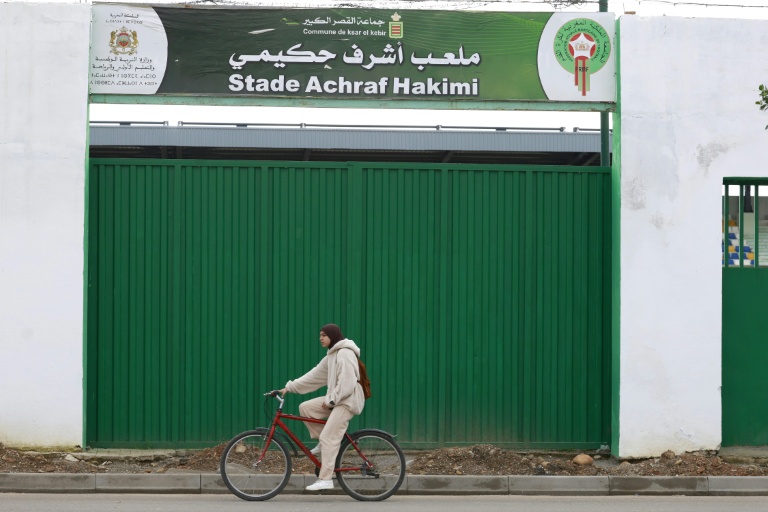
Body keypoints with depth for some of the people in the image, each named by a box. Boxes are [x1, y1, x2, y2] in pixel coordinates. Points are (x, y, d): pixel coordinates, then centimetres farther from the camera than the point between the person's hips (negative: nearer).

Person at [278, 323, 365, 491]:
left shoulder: (345, 353, -13)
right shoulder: (331, 356, 17)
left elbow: (347, 383, -21)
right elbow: (314, 376, 15)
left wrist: (331, 400, -19)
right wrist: (289, 387, 9)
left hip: (347, 400, -9)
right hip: (336, 399, 9)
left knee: (329, 437, -15)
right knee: (305, 407, -1)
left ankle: (325, 479, -15)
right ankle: (323, 444, 7)